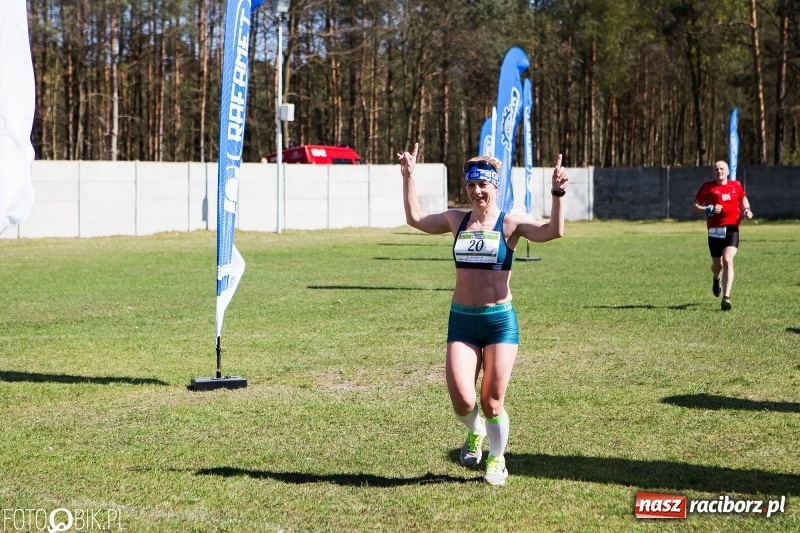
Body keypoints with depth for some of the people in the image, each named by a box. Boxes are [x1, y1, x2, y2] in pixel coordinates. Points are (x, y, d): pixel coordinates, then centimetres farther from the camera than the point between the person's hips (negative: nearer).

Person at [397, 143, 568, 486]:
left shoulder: (510, 224, -4)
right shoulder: (457, 221, 9)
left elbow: (553, 231, -19)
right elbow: (415, 219, 23)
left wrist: (557, 194, -30)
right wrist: (408, 178, 20)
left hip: (500, 320, -3)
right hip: (461, 320, 3)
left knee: (492, 402, 0)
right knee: (461, 401, -9)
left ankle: (497, 458, 27)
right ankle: (475, 432, 27)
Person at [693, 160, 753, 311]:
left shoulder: (736, 185, 9)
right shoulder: (707, 187, 2)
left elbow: (743, 198, 28)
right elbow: (696, 206, 2)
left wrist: (746, 210, 8)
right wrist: (709, 210, -16)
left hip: (732, 229, 0)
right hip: (714, 230, 0)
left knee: (728, 261, -18)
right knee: (717, 264, 12)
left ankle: (726, 297, -21)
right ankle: (716, 280, 51)